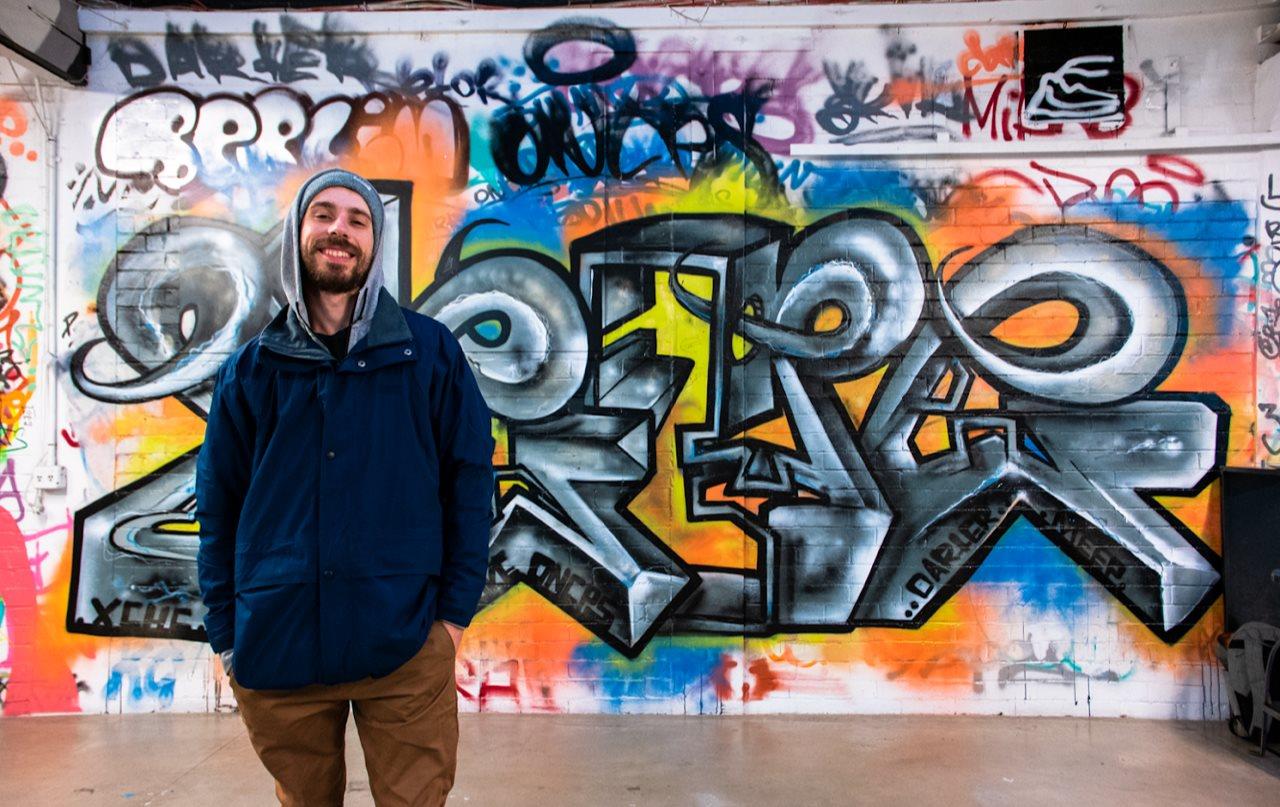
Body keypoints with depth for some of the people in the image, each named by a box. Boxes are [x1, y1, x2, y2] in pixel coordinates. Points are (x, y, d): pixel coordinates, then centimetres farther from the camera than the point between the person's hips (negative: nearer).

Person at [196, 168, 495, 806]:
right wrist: (225, 634, 5)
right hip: (275, 650, 2)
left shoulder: (429, 352, 1)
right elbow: (218, 508, 9)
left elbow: (470, 481, 1)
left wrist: (455, 610, -3)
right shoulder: (251, 368, 7)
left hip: (405, 645, -2)